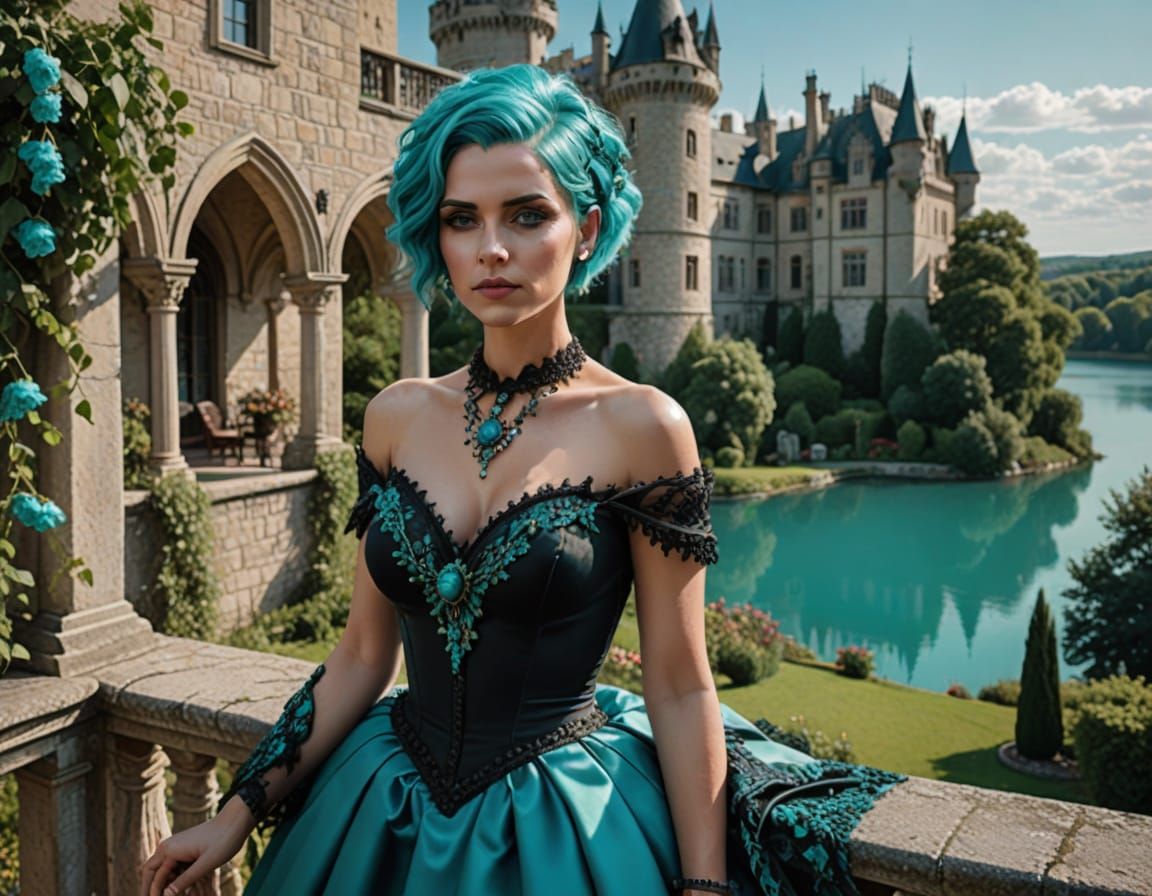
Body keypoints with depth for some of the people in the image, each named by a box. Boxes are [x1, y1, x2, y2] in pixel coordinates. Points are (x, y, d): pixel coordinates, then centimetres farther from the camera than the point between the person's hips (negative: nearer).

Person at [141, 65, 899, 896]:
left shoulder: (640, 424, -14)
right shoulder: (399, 416, -3)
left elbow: (680, 688, -11)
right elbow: (364, 656, 3)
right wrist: (241, 811, 4)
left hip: (564, 823, -4)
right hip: (388, 816, 4)